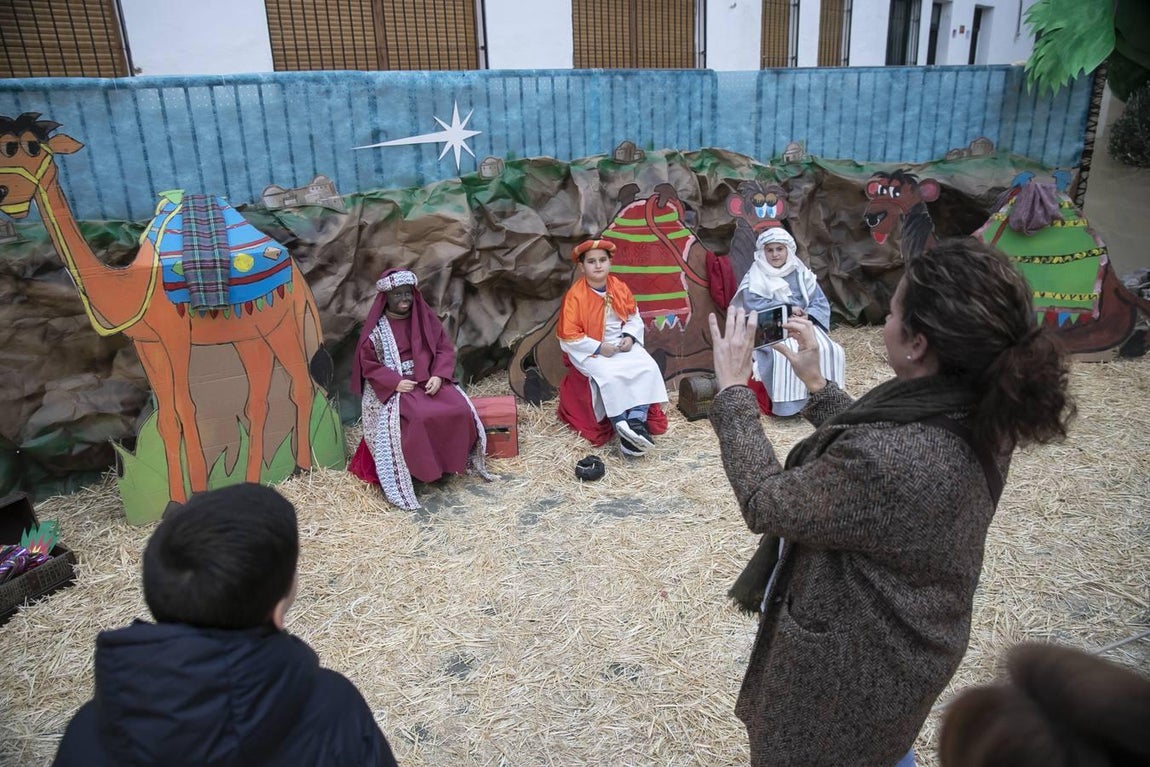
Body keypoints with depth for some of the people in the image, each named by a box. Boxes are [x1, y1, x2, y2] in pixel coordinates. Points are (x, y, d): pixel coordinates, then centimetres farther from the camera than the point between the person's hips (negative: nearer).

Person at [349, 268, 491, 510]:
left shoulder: (425, 318, 5)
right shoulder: (376, 327, -4)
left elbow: (445, 349, 4)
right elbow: (367, 364, -5)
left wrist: (438, 376, -13)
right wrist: (395, 382, -19)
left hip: (429, 381, 4)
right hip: (393, 388, -4)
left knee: (459, 410, -17)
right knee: (417, 419, -32)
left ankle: (451, 462, 3)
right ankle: (418, 471, -16)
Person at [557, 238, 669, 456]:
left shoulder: (620, 288, 0)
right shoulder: (575, 296, -14)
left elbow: (634, 317, 12)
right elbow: (569, 336, -14)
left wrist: (630, 337, -8)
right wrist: (599, 348, -18)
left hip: (622, 344, 5)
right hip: (590, 350, -5)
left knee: (648, 367, -19)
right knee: (610, 376, -32)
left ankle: (637, 420, -21)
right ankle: (622, 429, -24)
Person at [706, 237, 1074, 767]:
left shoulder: (886, 463, -40)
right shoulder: (980, 416, -13)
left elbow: (765, 503, -25)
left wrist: (732, 389, -17)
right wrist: (816, 384, 4)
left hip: (852, 668, -7)